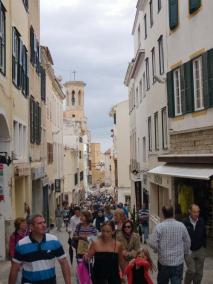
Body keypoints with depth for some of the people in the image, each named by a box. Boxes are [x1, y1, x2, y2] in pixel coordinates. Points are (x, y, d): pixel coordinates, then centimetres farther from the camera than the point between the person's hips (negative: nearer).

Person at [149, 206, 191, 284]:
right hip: (178, 262, 1)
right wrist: (185, 253, 20)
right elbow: (187, 242, 3)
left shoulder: (159, 226, -13)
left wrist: (157, 250, 9)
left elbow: (153, 243, -12)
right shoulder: (181, 226, -5)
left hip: (164, 261, -1)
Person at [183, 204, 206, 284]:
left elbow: (204, 235, 10)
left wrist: (203, 246, 8)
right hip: (189, 250, -3)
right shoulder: (185, 223, -15)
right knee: (191, 270, -10)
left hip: (200, 250, 4)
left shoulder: (201, 222, -4)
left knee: (199, 272, 8)